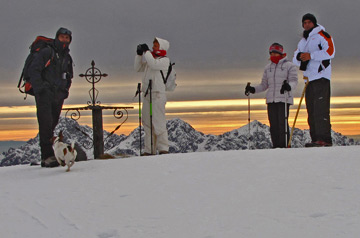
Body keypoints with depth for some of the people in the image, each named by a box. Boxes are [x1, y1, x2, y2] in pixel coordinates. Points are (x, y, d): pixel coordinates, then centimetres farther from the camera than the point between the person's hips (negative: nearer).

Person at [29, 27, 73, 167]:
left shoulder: (67, 58, 21)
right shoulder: (46, 53, 0)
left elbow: (68, 77, 33)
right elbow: (33, 70, -7)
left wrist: (65, 90, 15)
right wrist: (39, 88, -16)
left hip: (58, 97, 6)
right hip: (45, 94, -6)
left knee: (52, 125, 6)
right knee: (46, 125, -15)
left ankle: (48, 156, 10)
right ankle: (47, 156, -21)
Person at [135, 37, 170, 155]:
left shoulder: (165, 60, -1)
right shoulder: (151, 59, 22)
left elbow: (153, 65, -19)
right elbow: (138, 68, 23)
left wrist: (146, 51, -10)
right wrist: (139, 54, 12)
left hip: (157, 94, -8)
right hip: (147, 94, 8)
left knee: (158, 123, -12)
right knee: (147, 122, 5)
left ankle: (163, 149, -10)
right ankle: (149, 150, 7)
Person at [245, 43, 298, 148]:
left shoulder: (289, 65, 3)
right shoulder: (268, 67, 19)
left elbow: (294, 81, -7)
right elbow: (264, 85, 21)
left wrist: (289, 86, -30)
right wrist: (253, 89, 5)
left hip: (284, 99, -5)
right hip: (271, 100, 5)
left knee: (282, 123, -12)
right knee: (273, 124, 1)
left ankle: (284, 146, -10)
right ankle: (276, 146, 4)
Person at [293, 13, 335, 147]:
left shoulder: (322, 35, 2)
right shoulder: (303, 41, 24)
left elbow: (330, 52, -13)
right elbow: (295, 60, 17)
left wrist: (311, 56, -18)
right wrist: (299, 56, -7)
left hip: (321, 77, -8)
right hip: (309, 78, 8)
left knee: (320, 108, -15)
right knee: (311, 110, 4)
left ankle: (324, 139, -18)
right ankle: (316, 139, 6)